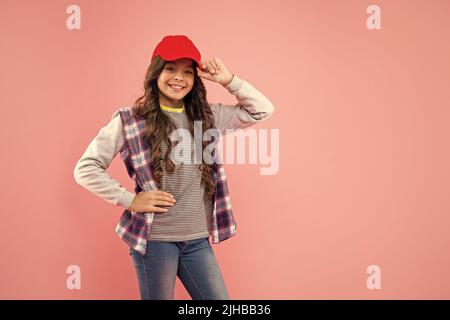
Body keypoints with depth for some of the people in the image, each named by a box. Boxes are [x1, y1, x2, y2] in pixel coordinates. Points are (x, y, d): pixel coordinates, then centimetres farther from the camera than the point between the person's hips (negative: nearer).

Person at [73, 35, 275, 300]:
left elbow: (263, 110, 7)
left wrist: (228, 80, -3)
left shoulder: (206, 115, 6)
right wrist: (129, 199, -11)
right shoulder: (129, 119, -6)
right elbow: (85, 168, -5)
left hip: (198, 239, 4)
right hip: (154, 238, -4)